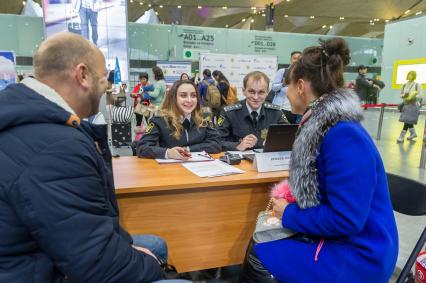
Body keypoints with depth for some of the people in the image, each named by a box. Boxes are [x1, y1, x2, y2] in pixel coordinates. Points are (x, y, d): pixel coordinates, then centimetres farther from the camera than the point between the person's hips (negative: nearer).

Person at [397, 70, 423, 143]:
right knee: (408, 121, 12)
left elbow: (420, 95, -11)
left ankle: (401, 137, -6)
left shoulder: (417, 85, -7)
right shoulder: (405, 85, 7)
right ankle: (413, 133, 34)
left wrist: (412, 97, -26)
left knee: (407, 121, -9)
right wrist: (404, 95, -10)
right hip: (406, 105, 5)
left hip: (414, 105, -5)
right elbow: (401, 94, 12)